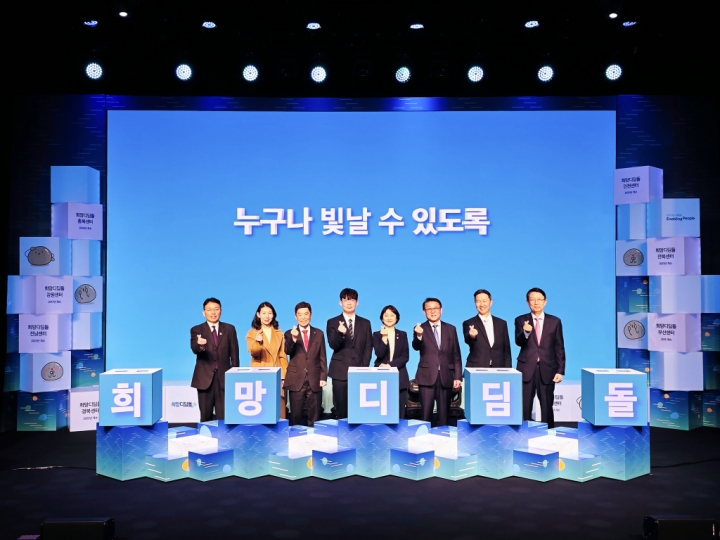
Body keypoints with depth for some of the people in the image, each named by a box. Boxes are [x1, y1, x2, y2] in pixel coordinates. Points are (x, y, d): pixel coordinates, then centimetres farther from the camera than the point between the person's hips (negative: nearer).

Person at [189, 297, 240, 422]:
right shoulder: (196, 330, 2)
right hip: (204, 377, -1)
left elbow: (234, 353, 7)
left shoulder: (229, 329, 7)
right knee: (205, 416, 6)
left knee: (223, 416, 1)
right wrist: (200, 345, -39)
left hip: (224, 377, 1)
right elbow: (194, 349, -16)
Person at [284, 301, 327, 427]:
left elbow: (322, 357, 8)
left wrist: (323, 377, 0)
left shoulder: (319, 333, 9)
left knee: (314, 416, 6)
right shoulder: (290, 334, 4)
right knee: (295, 416, 3)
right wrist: (293, 339, -34)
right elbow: (287, 351, -14)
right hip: (296, 380, -1)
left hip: (315, 380, 1)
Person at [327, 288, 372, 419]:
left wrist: (364, 368, -3)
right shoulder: (332, 322, 3)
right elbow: (333, 345, -9)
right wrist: (340, 333, -29)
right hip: (340, 371, -1)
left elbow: (368, 347, 8)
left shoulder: (365, 323, 10)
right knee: (341, 409, 1)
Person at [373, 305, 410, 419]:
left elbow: (405, 356, 1)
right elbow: (379, 354, -9)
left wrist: (389, 365, -10)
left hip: (399, 378, 1)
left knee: (399, 412, -1)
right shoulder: (377, 335, 6)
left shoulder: (402, 335, 10)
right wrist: (384, 337, -20)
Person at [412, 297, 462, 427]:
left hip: (446, 376, 2)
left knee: (444, 413, 9)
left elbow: (456, 355, 8)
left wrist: (458, 376, 2)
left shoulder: (451, 329, 9)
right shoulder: (420, 329, 2)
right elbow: (416, 347, -17)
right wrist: (418, 336, -38)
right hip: (427, 376, -2)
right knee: (426, 413, 2)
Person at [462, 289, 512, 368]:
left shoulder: (501, 324, 11)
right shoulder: (469, 323, 3)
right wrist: (472, 336, -40)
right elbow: (467, 340, -18)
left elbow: (506, 351, 11)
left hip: (498, 370, 2)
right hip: (476, 371, -2)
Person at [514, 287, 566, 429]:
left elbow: (559, 347, 6)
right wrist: (525, 332, -32)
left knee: (547, 407, 6)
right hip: (526, 369, 0)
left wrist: (560, 370, -1)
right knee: (524, 407, 1)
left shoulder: (555, 321, 6)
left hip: (547, 369, 1)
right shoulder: (520, 320, 4)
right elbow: (518, 342, -10)